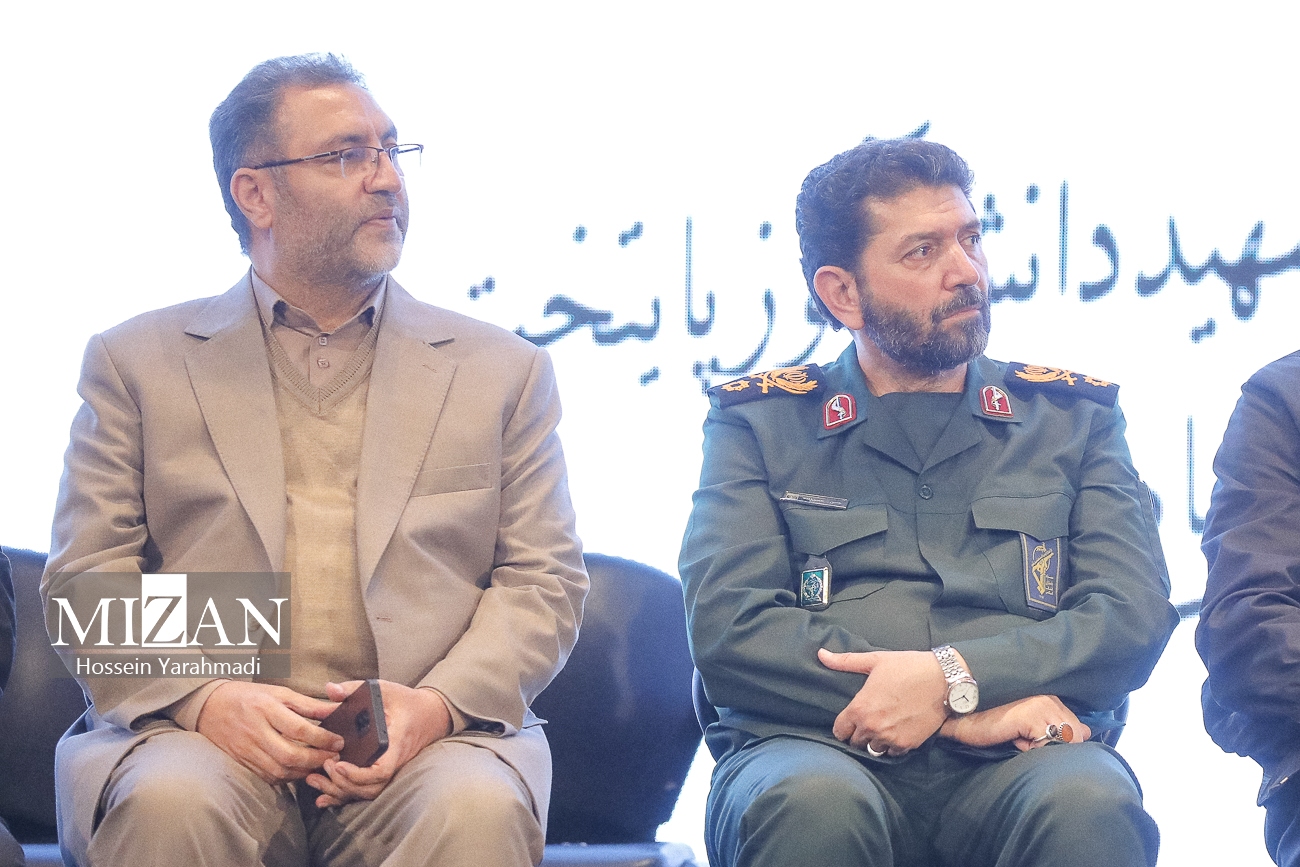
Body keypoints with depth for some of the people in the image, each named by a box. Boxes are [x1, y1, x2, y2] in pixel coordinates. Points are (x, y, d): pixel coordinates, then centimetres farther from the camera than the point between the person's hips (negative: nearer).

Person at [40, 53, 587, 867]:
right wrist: (203, 698, -13)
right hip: (205, 736, 0)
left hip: (430, 738, 1)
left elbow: (543, 581, 11)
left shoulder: (504, 370, 17)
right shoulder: (136, 362, 15)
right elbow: (89, 578, 7)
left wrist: (438, 703, -9)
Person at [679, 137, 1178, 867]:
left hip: (1015, 767, 1)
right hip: (824, 753, -1)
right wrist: (971, 713, -11)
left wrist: (954, 680, -13)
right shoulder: (760, 424, 13)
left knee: (1089, 801, -35)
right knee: (811, 804, -37)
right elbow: (728, 628, -2)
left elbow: (1136, 615, 5)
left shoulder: (1071, 418, 18)